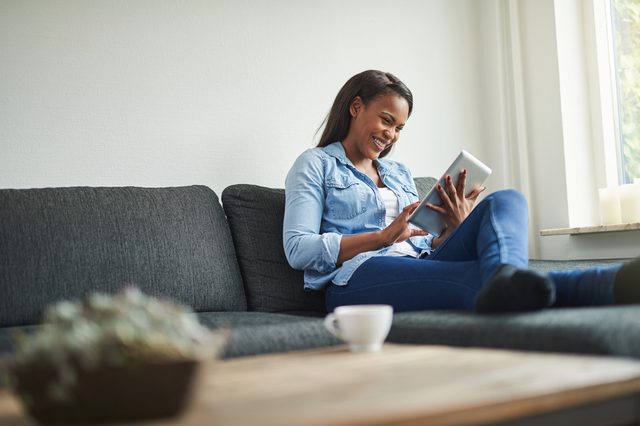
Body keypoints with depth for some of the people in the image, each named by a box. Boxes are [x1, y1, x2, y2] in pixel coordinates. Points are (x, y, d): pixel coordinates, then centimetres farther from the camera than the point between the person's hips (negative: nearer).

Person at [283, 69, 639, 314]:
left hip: (421, 269, 6)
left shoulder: (400, 173, 31)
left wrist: (456, 229, 3)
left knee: (507, 201, -21)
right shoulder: (315, 164, 13)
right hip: (358, 277, -5)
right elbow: (297, 250, -2)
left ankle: (508, 282, -57)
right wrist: (383, 237, -9)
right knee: (480, 277, -37)